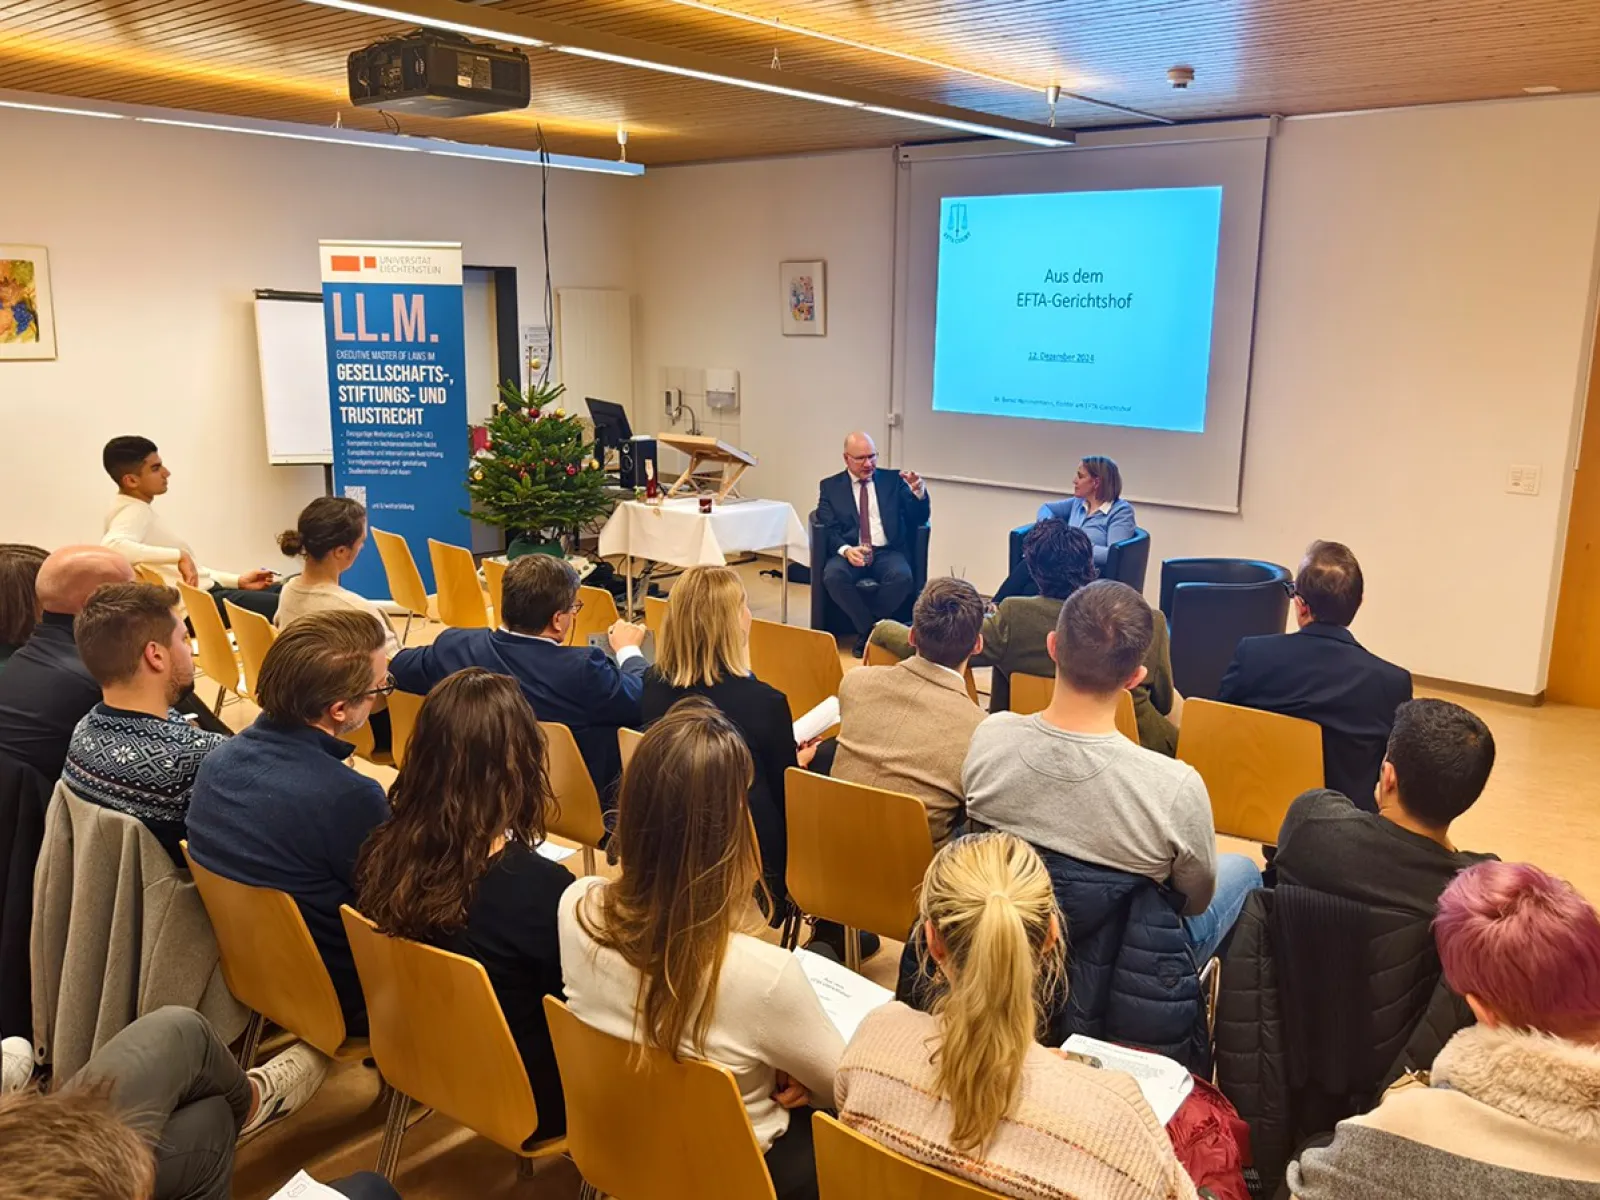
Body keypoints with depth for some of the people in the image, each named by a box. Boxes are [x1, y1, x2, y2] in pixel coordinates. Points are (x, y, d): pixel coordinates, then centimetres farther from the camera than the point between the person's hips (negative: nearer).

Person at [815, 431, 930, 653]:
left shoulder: (894, 480, 13)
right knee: (833, 576, -34)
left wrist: (919, 492, -17)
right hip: (849, 553, 0)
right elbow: (828, 529, 0)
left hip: (888, 552, 0)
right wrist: (846, 550, -22)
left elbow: (919, 519, 5)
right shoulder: (830, 486, 11)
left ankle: (868, 630, -12)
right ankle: (868, 628, -13)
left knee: (902, 576, -33)